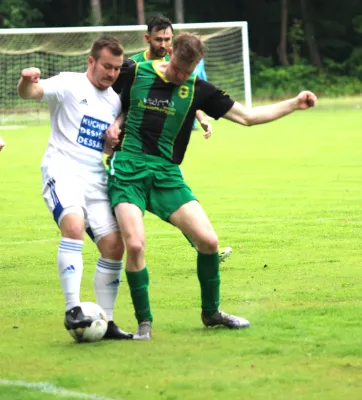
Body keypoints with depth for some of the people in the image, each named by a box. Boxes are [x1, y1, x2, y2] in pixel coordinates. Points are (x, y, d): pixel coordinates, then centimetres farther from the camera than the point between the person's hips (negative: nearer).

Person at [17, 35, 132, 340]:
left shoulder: (115, 101, 17)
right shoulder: (70, 85, -2)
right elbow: (30, 92, -18)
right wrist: (26, 82, -43)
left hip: (96, 180, 7)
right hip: (62, 172, -6)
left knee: (114, 245, -3)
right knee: (74, 224, -31)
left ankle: (106, 321, 8)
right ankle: (73, 309, -33)